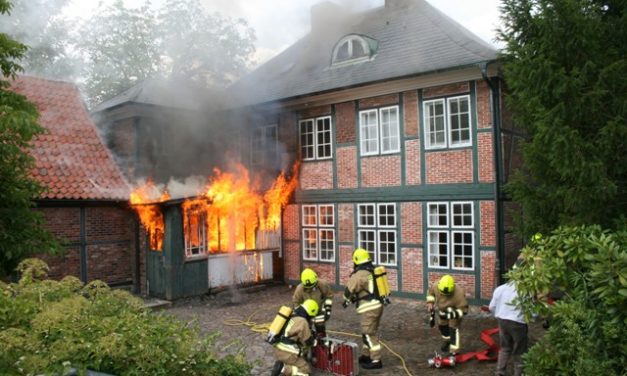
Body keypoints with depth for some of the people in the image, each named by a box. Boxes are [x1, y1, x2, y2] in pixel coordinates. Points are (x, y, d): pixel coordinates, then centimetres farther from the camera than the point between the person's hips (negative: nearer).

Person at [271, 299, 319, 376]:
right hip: (287, 353, -8)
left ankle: (282, 364, 12)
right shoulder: (302, 322, -15)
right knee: (306, 370, 0)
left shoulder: (292, 315, 9)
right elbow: (308, 342, -5)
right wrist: (317, 341, 14)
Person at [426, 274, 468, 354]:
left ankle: (454, 352, -1)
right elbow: (431, 292, -7)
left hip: (455, 311, -5)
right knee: (442, 326, 23)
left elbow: (464, 309, -33)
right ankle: (448, 341, 51)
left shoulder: (458, 294, -44)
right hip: (442, 310, 5)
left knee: (453, 330, -11)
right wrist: (430, 303, -17)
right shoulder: (436, 286, -33)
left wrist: (453, 314, -47)